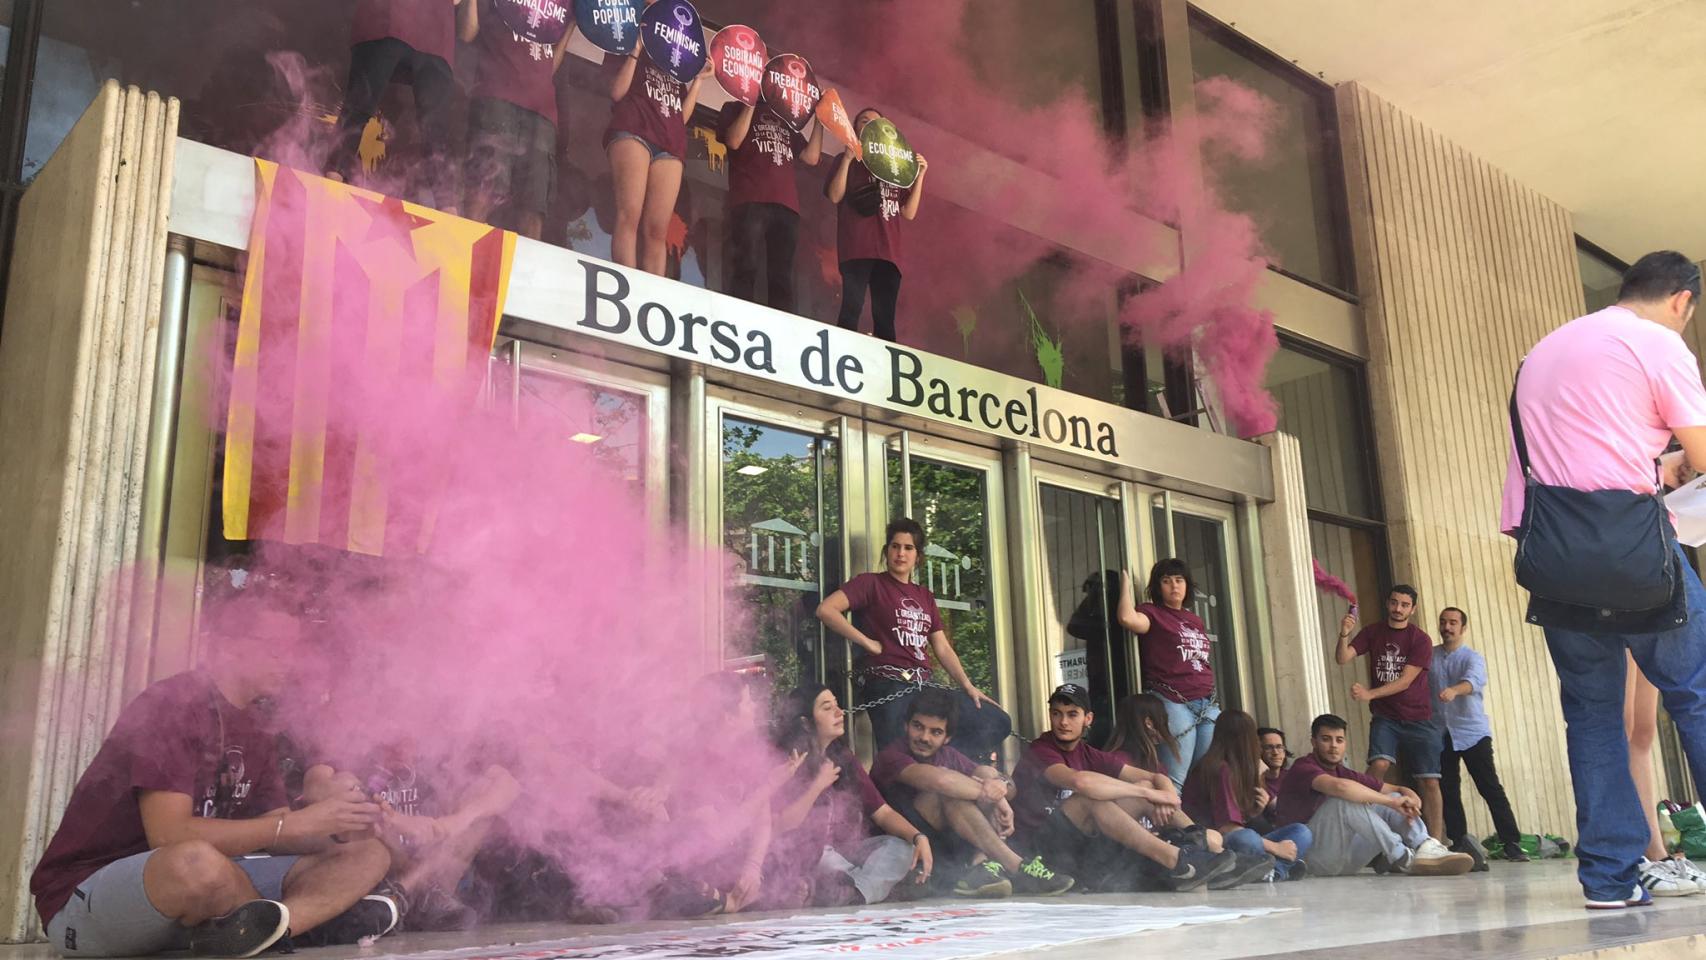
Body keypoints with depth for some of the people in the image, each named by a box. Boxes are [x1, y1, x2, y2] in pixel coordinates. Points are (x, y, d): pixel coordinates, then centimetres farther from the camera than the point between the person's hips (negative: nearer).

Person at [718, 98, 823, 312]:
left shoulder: (786, 121, 30)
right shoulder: (737, 108, 18)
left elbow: (811, 157, 20)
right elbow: (733, 141, -2)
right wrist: (751, 103, 0)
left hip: (786, 205, 5)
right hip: (750, 202, -4)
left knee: (782, 278, -4)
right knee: (745, 270, -16)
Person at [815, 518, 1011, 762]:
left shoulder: (924, 596, 21)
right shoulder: (871, 583, 0)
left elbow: (942, 648, 16)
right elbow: (826, 609, -14)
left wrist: (968, 686, 3)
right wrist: (868, 643, -12)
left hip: (923, 686, 7)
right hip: (888, 687, -7)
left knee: (997, 722, 0)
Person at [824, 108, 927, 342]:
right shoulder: (848, 161, 15)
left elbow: (909, 213, 16)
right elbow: (835, 196, -2)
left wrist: (919, 176, 8)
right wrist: (848, 157, -5)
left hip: (888, 251, 4)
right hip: (857, 248, -4)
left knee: (885, 318, -2)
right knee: (852, 309, -18)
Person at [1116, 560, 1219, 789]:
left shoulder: (1196, 620, 20)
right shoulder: (1152, 613, -1)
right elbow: (1128, 618, -24)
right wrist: (1126, 584, -10)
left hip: (1207, 704, 7)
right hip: (1173, 703, -7)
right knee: (1175, 780, -9)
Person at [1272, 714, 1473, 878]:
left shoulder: (1346, 774, 15)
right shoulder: (1303, 768, -11)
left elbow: (1396, 790, 13)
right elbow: (1339, 787, -33)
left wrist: (1410, 797, -12)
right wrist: (1391, 801, -26)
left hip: (1343, 860, 8)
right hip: (1310, 855, -8)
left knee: (1393, 800, 1)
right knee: (1344, 799, -30)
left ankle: (1426, 848, -23)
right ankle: (1403, 858, -28)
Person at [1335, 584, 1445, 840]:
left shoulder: (1421, 640, -5)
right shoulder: (1373, 632, 4)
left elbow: (1405, 681, -14)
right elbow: (1342, 659, -6)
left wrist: (1370, 694, -26)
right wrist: (1344, 635, -27)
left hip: (1418, 720, -1)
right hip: (1385, 717, 1)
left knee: (1429, 781, -3)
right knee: (1379, 764, -24)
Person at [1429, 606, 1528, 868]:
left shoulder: (1473, 658, -5)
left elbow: (1472, 681, -26)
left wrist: (1453, 690, -47)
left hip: (1473, 732, -3)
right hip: (1440, 734, 3)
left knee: (1490, 787, -6)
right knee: (1448, 792, 4)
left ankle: (1511, 843, -1)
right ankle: (1459, 844, 11)